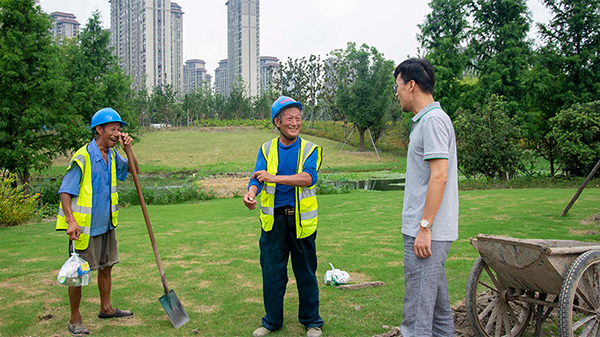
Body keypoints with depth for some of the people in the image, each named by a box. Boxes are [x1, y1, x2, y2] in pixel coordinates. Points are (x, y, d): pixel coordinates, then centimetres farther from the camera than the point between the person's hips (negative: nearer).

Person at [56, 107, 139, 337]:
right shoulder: (83, 157, -16)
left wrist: (127, 148, 2)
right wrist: (70, 220, -26)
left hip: (106, 224, 8)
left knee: (106, 266, 17)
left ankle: (106, 308, 33)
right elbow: (65, 191, -16)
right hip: (84, 227, -8)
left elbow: (133, 169, 20)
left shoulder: (112, 155, 7)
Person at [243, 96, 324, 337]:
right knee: (271, 272, 9)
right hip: (273, 220, 2)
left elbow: (309, 177, -16)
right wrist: (251, 193, -30)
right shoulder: (266, 150, 7)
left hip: (301, 220, -1)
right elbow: (258, 177, -6)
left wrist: (274, 178, -26)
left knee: (306, 273, 9)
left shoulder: (310, 150, 1)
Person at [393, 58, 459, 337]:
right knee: (438, 305, 18)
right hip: (428, 232, 10)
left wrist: (424, 227, -21)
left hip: (427, 233, -10)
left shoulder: (433, 119, -13)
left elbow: (439, 177, -21)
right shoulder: (424, 120, 18)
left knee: (417, 313, -5)